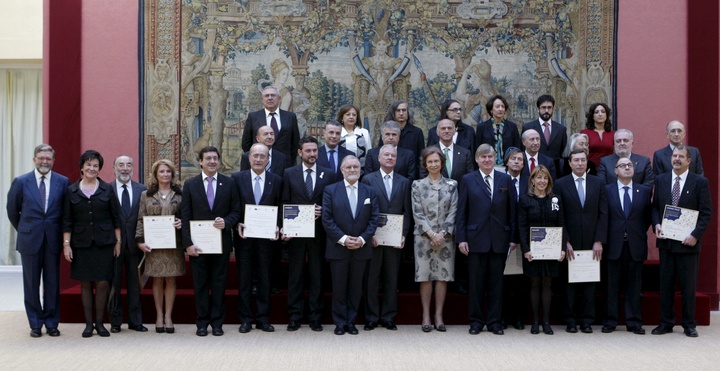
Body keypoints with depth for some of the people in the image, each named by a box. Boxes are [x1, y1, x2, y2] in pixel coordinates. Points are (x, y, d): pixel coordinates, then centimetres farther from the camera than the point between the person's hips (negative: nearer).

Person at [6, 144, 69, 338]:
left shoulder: (63, 182, 1)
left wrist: (60, 232, 7)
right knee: (31, 284, 6)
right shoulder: (21, 182, 0)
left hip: (53, 240, 0)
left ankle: (51, 323, 14)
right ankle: (35, 324, 15)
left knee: (52, 284, 5)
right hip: (30, 240, 0)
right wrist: (24, 231, 11)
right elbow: (12, 211, 9)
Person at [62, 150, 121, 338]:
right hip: (81, 243, 1)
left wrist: (118, 241, 0)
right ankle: (88, 323, 13)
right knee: (85, 284, 5)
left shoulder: (107, 190, 4)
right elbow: (67, 221, 6)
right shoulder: (71, 191, 5)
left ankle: (100, 323, 10)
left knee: (102, 283, -2)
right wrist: (66, 244, 0)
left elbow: (116, 217, 5)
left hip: (104, 243, -1)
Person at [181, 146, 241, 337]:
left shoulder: (229, 183, 5)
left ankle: (217, 323, 13)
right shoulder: (190, 185, 3)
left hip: (221, 242, 0)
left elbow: (236, 211, 7)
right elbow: (185, 217, 1)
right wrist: (188, 243, -8)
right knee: (200, 285, 5)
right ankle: (202, 323, 13)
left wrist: (226, 222, -15)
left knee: (219, 285, 5)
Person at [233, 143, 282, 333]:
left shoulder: (276, 181, 4)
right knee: (244, 278, 4)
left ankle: (263, 318, 14)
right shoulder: (237, 178, 1)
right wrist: (237, 224, -11)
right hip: (244, 236, 0)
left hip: (266, 237, 1)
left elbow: (280, 208, 6)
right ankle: (246, 319, 11)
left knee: (264, 278, 6)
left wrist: (276, 226, -9)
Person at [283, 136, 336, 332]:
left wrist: (323, 211, -13)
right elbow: (285, 203, 4)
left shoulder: (328, 174, 5)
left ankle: (315, 318, 12)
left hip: (318, 232, 0)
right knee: (295, 275, 4)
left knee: (317, 276, 5)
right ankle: (294, 317, 11)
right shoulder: (289, 174, 5)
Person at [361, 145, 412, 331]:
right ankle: (372, 317, 9)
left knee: (392, 279, 6)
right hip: (373, 238, -2)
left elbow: (407, 211, 7)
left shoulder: (404, 182, 10)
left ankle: (388, 317, 13)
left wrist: (404, 235, -4)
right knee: (372, 278, 3)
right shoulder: (368, 179, 3)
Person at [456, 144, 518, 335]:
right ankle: (476, 321, 12)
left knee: (496, 282, 5)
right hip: (476, 239, -1)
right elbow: (461, 212, 3)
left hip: (499, 239, 1)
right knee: (476, 282, 3)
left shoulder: (506, 180, 7)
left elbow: (512, 210, 6)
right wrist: (461, 238, -4)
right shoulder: (468, 180, 4)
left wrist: (513, 238, 1)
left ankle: (495, 321, 13)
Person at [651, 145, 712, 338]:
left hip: (688, 242, -3)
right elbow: (655, 207, 13)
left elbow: (706, 213, -5)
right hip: (666, 241, 3)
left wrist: (695, 235, -15)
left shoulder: (700, 182, -3)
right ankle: (666, 322, 16)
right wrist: (656, 224, -6)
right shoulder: (661, 180, 8)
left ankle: (689, 324, 14)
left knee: (688, 285, 4)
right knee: (666, 284, 8)